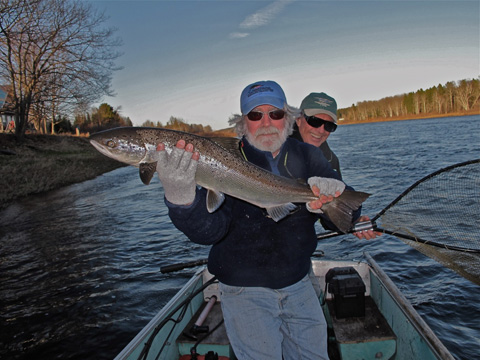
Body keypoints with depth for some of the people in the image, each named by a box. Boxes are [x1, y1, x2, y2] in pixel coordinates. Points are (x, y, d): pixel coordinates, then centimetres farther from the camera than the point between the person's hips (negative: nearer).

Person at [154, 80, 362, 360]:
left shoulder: (307, 156, -1)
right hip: (246, 290, -4)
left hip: (299, 284, 4)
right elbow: (208, 231, -25)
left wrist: (330, 196, -31)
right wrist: (181, 197, -47)